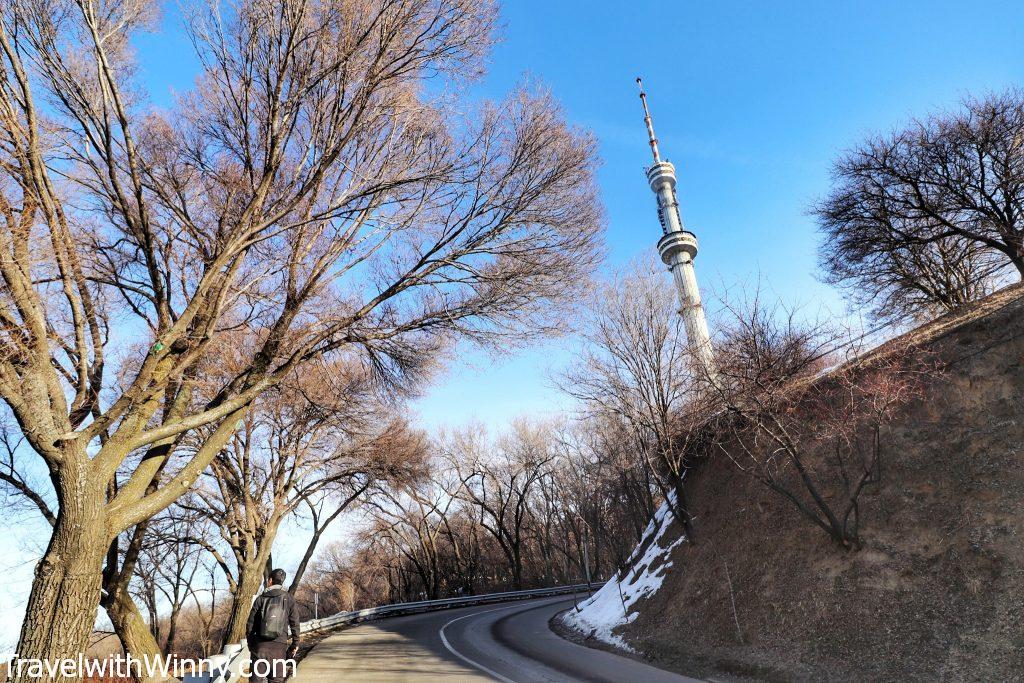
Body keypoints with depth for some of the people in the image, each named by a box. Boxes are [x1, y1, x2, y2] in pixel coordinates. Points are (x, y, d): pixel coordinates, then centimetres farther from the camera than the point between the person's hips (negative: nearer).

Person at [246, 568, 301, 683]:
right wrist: (295, 643, 9)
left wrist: (250, 642, 15)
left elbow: (251, 622, 4)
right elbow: (294, 623, 1)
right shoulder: (289, 598, 2)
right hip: (279, 645, 0)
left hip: (260, 644, 1)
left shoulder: (261, 598, 3)